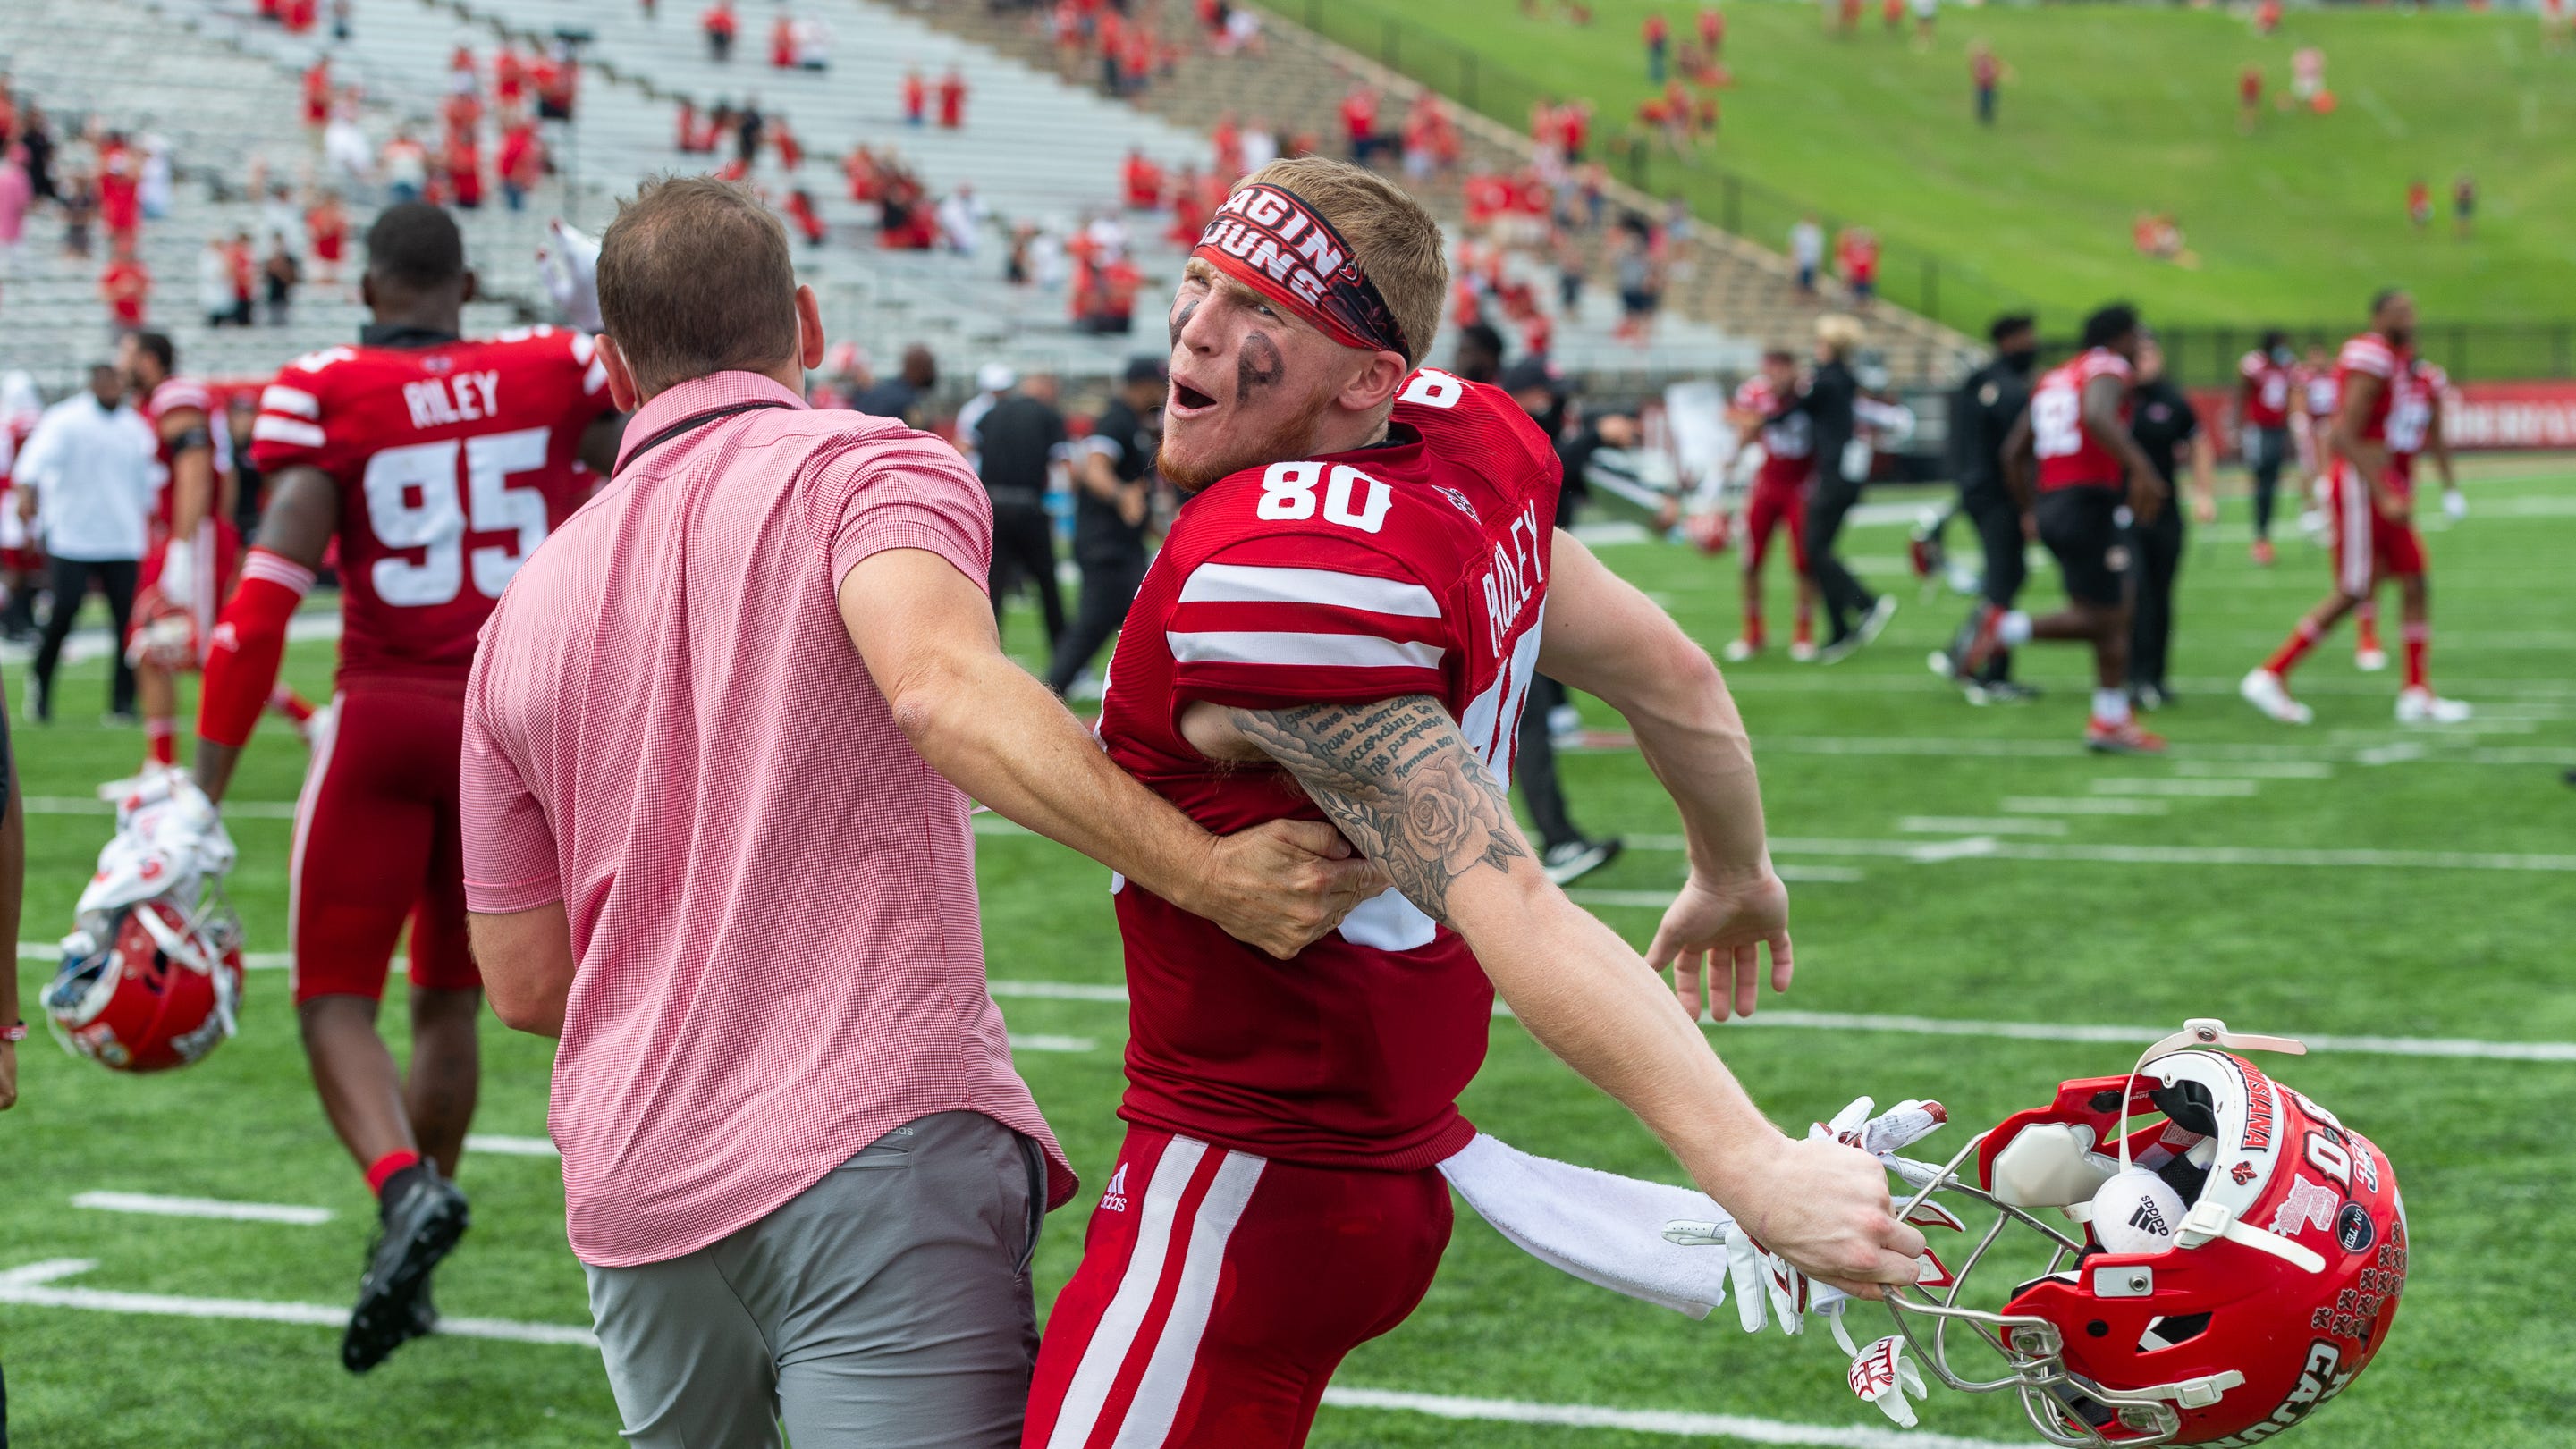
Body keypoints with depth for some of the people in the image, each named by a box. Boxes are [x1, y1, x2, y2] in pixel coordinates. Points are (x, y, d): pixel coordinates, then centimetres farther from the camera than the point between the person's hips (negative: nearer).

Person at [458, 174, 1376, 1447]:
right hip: (863, 1150, -6)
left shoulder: (524, 612, 17)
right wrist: (1205, 872, -31)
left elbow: (523, 981, 19)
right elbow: (944, 692, -23)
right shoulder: (868, 470, 0)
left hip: (626, 1188, 7)